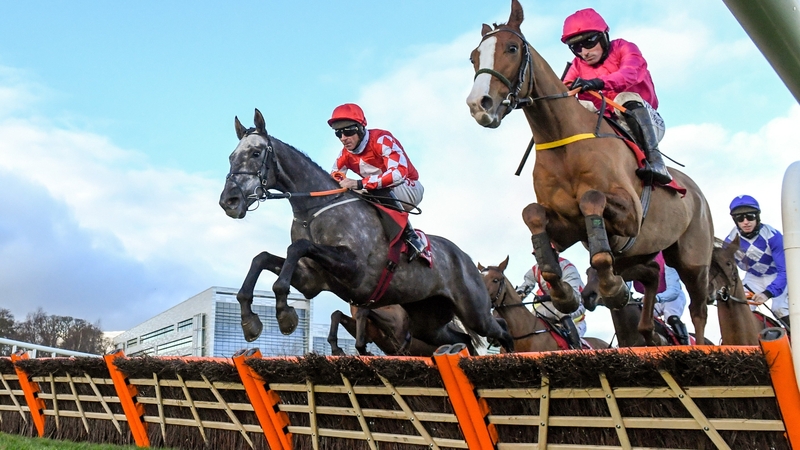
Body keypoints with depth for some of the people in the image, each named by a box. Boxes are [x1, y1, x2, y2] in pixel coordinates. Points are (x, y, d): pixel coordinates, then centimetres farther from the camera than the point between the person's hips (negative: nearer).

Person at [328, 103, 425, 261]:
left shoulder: (381, 139, -25)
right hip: (383, 197, 7)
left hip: (409, 189, -7)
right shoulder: (345, 154, -4)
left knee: (379, 190, -37)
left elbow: (399, 173, -38)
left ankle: (411, 237, -28)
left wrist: (359, 184, -43)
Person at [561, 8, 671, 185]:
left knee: (626, 98, -35)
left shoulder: (624, 48, -4)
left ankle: (654, 160, -38)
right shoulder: (578, 66, 8)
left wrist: (598, 83, -47)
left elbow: (630, 72, -28)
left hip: (646, 124, -3)